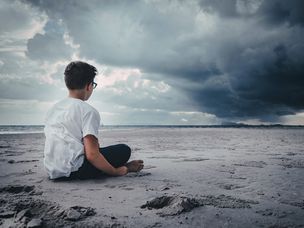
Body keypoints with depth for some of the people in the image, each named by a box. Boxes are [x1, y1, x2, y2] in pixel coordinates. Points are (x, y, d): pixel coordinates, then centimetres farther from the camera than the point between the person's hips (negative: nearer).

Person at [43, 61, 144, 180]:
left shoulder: (53, 109, 13)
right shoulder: (88, 111, -11)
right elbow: (92, 155, -20)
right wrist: (117, 172, -7)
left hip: (52, 171, 8)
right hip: (73, 171, -8)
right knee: (124, 150, 2)